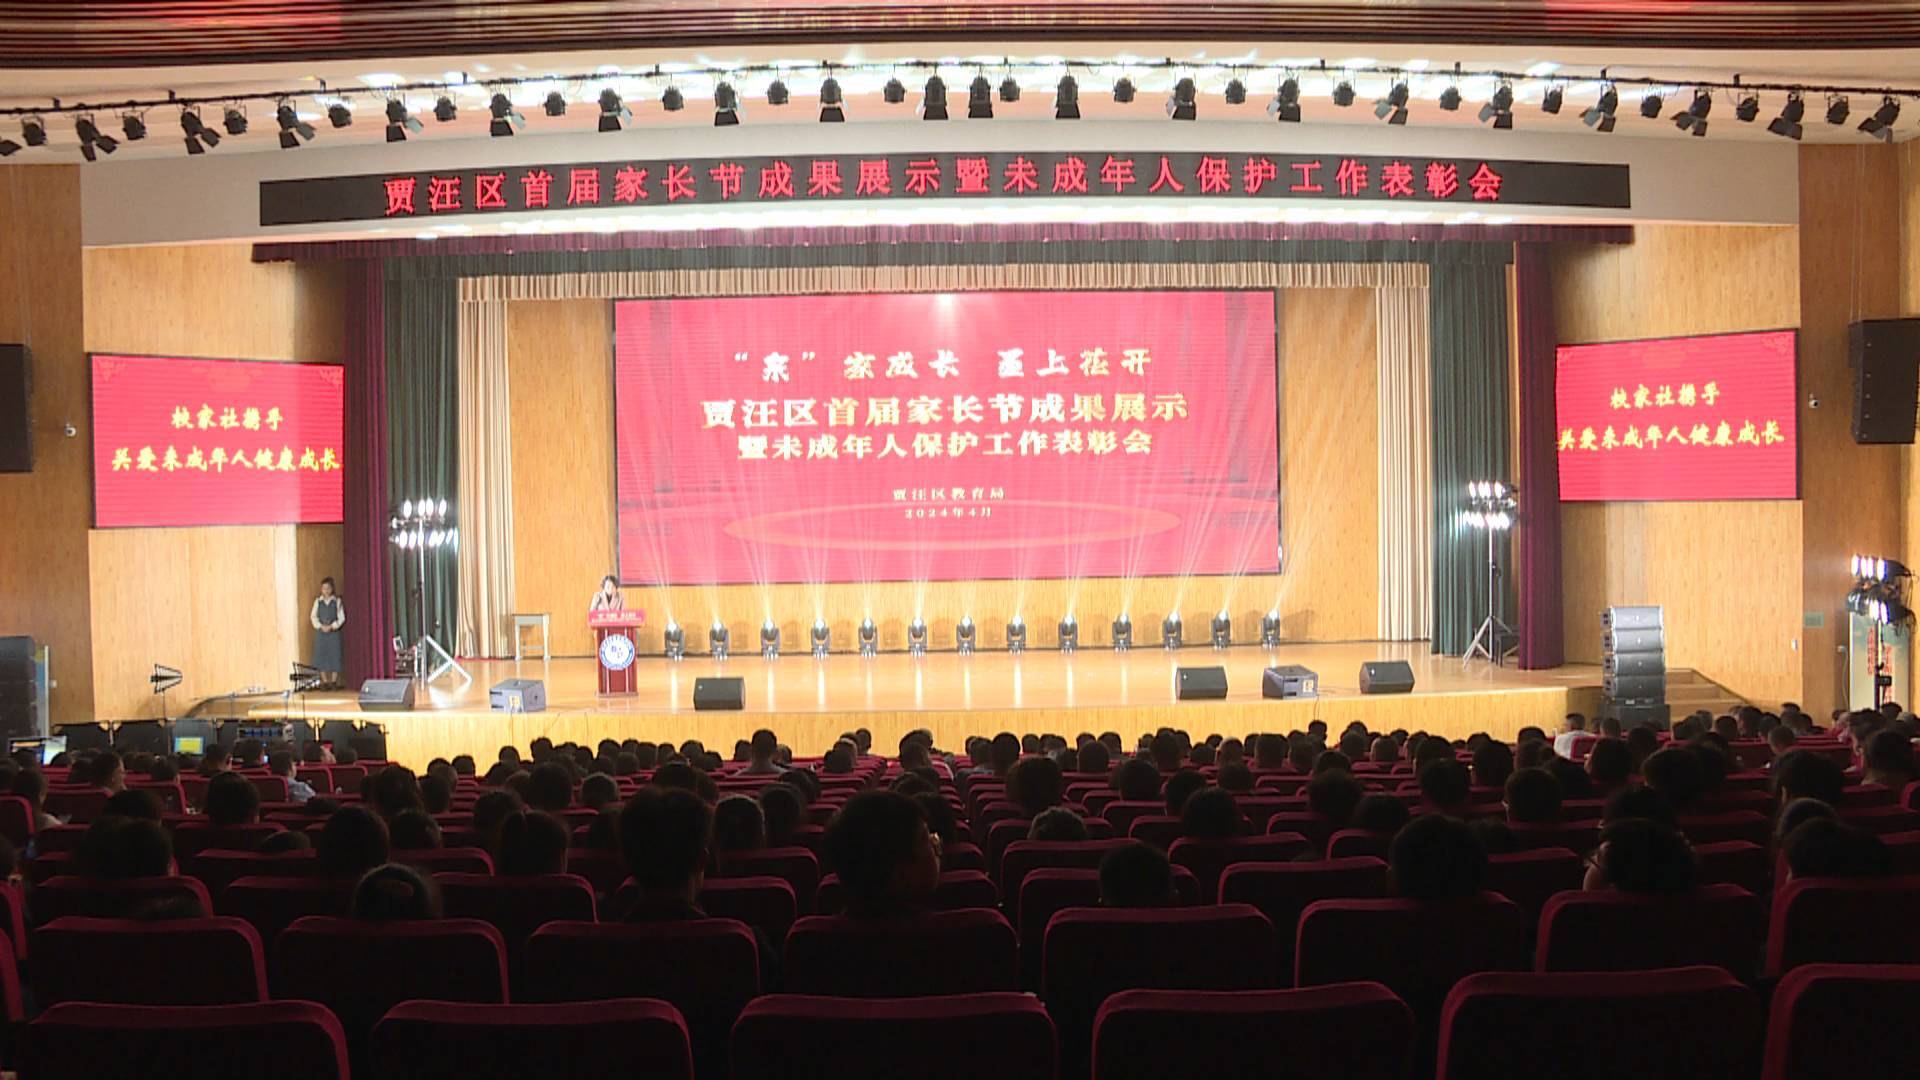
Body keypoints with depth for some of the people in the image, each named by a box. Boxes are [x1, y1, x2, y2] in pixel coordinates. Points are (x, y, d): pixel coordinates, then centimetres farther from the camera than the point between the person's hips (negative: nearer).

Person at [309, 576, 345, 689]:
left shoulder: (337, 601, 3)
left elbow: (341, 617, 0)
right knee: (321, 656, -1)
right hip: (320, 632, 1)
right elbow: (313, 616, 5)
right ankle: (325, 681, 5)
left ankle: (334, 681, 2)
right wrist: (321, 626, -9)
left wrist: (331, 626, -11)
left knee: (334, 656, -4)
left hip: (333, 632, -1)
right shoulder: (317, 601, 7)